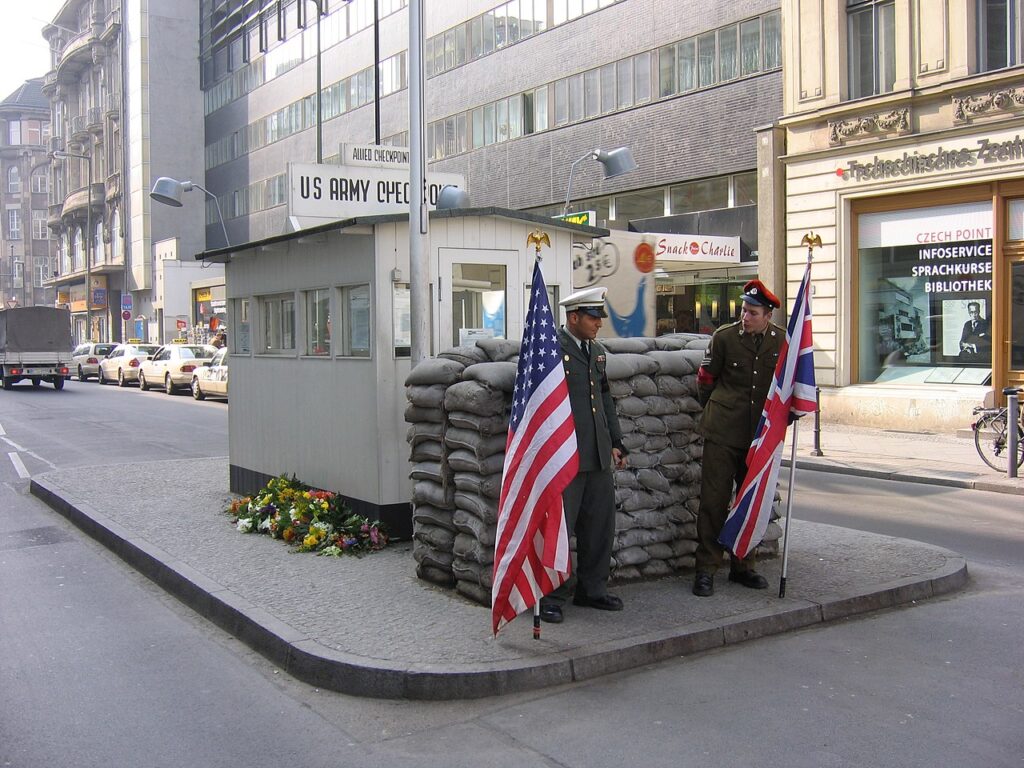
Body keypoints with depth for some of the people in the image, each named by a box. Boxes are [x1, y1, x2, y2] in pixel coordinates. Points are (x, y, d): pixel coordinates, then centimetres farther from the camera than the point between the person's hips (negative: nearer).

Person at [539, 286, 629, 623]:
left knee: (600, 526, 13)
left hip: (598, 456, 8)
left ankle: (592, 589, 27)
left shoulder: (597, 351, 16)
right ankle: (551, 596, 11)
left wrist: (615, 442, 17)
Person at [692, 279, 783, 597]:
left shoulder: (783, 342, 0)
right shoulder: (725, 336, -4)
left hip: (760, 436, 3)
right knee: (714, 500, -2)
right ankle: (706, 569, 6)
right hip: (722, 433, -2)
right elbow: (705, 379, 7)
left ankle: (742, 566, 24)